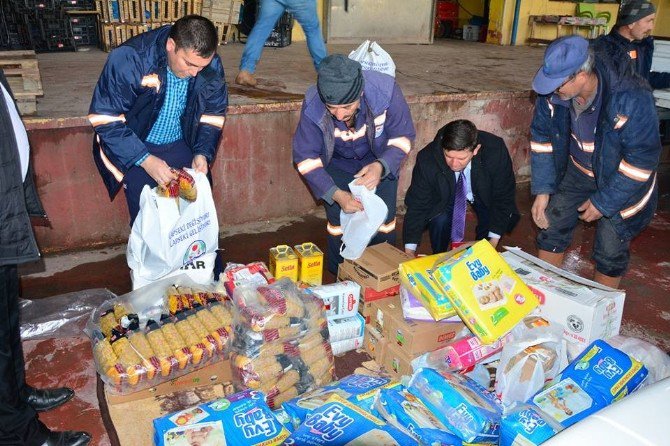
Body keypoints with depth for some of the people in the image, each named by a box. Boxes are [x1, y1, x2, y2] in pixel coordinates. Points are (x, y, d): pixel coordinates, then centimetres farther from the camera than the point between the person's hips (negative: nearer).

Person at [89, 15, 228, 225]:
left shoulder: (212, 66, -13)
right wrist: (145, 159, -28)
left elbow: (213, 114, 0)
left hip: (181, 145, 3)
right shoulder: (129, 59, -25)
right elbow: (104, 118, -21)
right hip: (136, 147, -3)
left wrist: (203, 153, -15)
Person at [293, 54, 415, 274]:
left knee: (384, 220, -1)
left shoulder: (386, 90, -36)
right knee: (339, 222, -4)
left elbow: (402, 139, -21)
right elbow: (306, 159, -22)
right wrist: (336, 194, -34)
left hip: (380, 159, 0)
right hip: (338, 163, 0)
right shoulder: (312, 106, -33)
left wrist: (381, 166, -41)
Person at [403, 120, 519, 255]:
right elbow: (417, 205, -25)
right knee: (439, 220, -27)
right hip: (444, 197, -1)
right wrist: (409, 252, -29)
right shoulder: (427, 159, -33)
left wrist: (493, 243, -26)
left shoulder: (496, 151, -34)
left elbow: (503, 198, -22)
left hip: (484, 194, 2)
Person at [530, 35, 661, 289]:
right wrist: (542, 190, -10)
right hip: (575, 171, 4)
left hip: (620, 180, -4)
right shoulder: (552, 92, -21)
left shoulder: (632, 98, -33)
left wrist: (604, 202, -20)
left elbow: (642, 160, -25)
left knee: (611, 252, -1)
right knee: (552, 229, 4)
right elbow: (542, 138, -7)